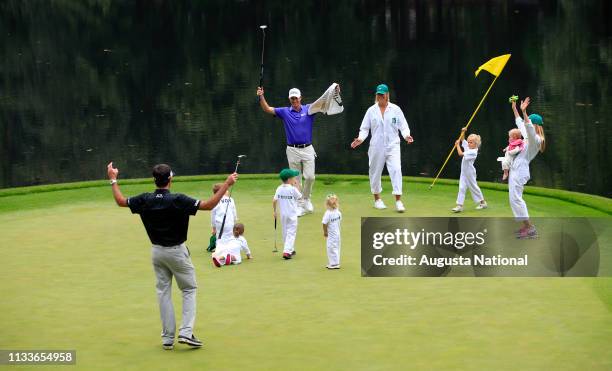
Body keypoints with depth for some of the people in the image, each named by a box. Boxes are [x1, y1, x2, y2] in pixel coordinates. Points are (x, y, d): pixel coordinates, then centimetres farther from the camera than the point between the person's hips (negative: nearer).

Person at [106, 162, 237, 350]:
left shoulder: (145, 200, -8)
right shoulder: (177, 200, -21)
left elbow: (120, 201, 7)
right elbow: (208, 205, -25)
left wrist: (113, 179, 20)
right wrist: (227, 184, -23)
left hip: (157, 251, 4)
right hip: (176, 251, -4)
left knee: (163, 291, 11)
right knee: (189, 289, 9)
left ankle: (168, 337, 11)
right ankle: (186, 331, -5)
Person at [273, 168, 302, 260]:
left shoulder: (279, 189, -2)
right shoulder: (293, 189, -15)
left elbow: (274, 200, -5)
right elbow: (299, 197, 0)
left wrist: (275, 211, 6)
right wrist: (297, 186, 5)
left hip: (283, 214, 5)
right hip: (292, 214, -5)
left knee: (285, 232, 18)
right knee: (291, 233, -3)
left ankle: (290, 250, 29)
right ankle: (286, 251, -15)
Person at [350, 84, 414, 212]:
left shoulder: (395, 109, 4)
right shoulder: (371, 110, 6)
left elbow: (403, 126, 4)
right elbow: (365, 128, 8)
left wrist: (406, 136, -16)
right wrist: (360, 138, -10)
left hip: (392, 146, -1)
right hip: (376, 147, 2)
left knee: (396, 170, -15)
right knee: (375, 172, 7)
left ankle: (398, 201, -16)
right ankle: (377, 199, 26)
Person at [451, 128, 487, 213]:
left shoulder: (473, 152, -23)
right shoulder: (468, 147, 3)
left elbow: (460, 153, -27)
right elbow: (462, 139, 14)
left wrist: (457, 145, -18)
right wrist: (463, 132, -3)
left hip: (470, 173, -8)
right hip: (464, 172, 8)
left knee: (473, 187, 6)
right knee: (462, 187, 1)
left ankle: (482, 202, 23)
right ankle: (459, 205, -1)